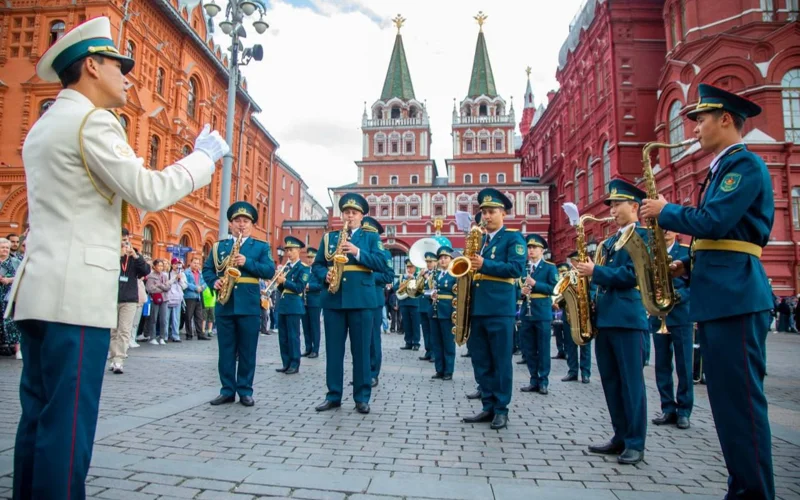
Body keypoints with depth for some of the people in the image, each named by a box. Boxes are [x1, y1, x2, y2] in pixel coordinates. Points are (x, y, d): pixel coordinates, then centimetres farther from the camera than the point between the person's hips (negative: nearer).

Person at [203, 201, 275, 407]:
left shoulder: (261, 246, 7)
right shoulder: (219, 246, 14)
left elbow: (270, 271, -5)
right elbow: (207, 269, 12)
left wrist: (247, 263, -17)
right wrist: (214, 282, -8)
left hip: (249, 305, -2)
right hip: (224, 304, 2)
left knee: (247, 350, 3)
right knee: (226, 350, 7)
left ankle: (245, 391, 12)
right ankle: (227, 390, 16)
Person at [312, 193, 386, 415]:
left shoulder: (371, 237, 8)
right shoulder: (329, 237, 15)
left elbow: (381, 263, -5)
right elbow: (317, 264, 12)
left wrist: (357, 252, -17)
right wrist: (325, 275, -9)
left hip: (361, 299, -2)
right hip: (333, 299, 3)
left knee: (361, 349, 2)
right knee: (333, 349, 6)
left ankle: (362, 397, 10)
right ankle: (333, 395, 15)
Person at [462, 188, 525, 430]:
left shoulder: (513, 237, 1)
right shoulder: (479, 239, 19)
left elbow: (516, 268, -12)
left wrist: (484, 265, -19)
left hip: (500, 307, -6)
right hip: (476, 307, 7)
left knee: (501, 361, 1)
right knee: (480, 361, 9)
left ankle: (501, 409, 10)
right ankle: (488, 407, 19)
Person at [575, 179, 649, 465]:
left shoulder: (643, 236, -3)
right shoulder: (610, 241, 21)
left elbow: (632, 274, -15)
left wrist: (595, 272, -15)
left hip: (627, 318, -8)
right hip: (605, 317, 8)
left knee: (631, 382, -2)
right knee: (611, 381, 10)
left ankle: (635, 444, 6)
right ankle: (620, 437, 20)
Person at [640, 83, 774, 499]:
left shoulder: (745, 163, -7)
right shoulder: (722, 169, 23)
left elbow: (713, 223, -20)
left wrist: (665, 211, -5)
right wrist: (688, 265, 11)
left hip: (736, 297, -10)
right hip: (717, 297, 10)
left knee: (741, 399, -6)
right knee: (726, 399, 13)